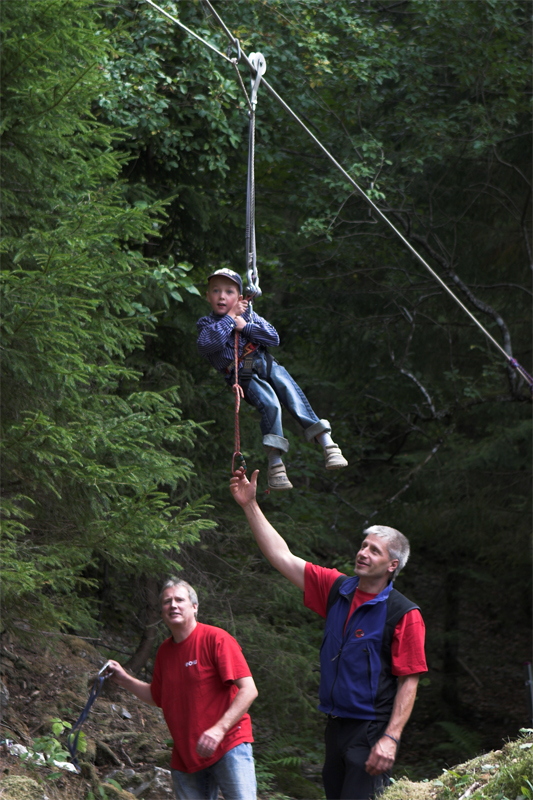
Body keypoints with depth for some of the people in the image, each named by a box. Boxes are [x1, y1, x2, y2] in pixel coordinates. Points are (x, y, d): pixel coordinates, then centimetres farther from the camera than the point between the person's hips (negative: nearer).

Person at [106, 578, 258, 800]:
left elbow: (248, 690, -15)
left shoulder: (216, 639, -9)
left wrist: (220, 728, -25)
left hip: (227, 745, -6)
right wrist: (124, 680, 15)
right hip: (185, 756, 6)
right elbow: (158, 697, 28)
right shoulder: (164, 651, 12)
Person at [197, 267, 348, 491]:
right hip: (244, 377, -3)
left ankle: (327, 443, -34)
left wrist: (245, 326, -6)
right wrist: (230, 317, -9)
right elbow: (205, 346, -18)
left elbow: (273, 338, 3)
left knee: (294, 397, -23)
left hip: (268, 366, 3)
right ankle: (275, 463, -35)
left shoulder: (248, 315, 14)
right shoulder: (206, 324, 7)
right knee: (270, 405, -30)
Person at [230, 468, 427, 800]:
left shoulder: (404, 614, -9)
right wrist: (250, 505, 8)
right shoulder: (337, 589, 9)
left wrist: (391, 738, -21)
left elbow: (409, 682, -12)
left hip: (372, 732, -7)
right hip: (336, 726, 7)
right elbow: (283, 557, 12)